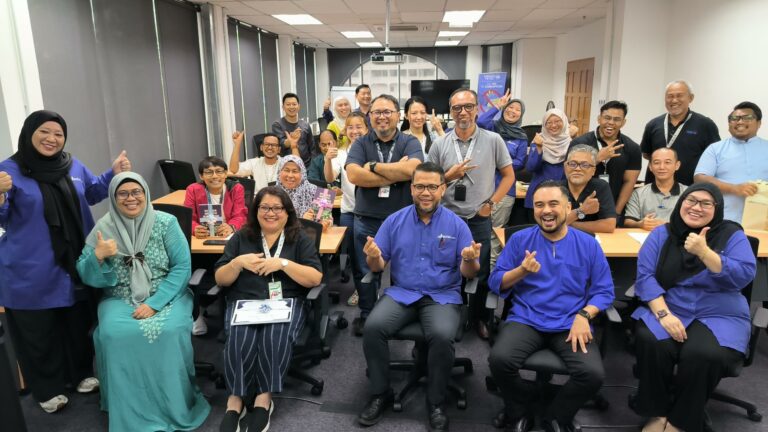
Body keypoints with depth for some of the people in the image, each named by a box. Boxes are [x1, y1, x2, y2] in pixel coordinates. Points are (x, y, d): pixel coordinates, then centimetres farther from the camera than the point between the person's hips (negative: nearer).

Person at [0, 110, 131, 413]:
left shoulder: (73, 166, 3)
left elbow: (91, 193, 19)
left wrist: (115, 173, 5)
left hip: (75, 265, 5)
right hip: (31, 272, -4)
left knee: (78, 323, 18)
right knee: (39, 332, 10)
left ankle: (82, 374, 38)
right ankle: (47, 390, 27)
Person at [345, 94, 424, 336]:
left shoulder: (410, 142, -1)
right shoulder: (361, 144, 2)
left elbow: (412, 169, -22)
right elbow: (353, 175, -16)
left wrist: (373, 166, -15)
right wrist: (397, 174, -18)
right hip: (367, 221, 1)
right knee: (366, 272, 14)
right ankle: (366, 315, 33)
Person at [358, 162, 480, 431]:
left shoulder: (456, 225, 0)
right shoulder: (394, 221, 4)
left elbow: (469, 273, 0)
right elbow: (378, 267, 3)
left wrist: (470, 260, -24)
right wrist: (373, 256, -21)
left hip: (443, 296, -1)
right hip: (401, 293, 2)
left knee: (442, 336, -31)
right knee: (372, 327, -24)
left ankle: (436, 403, -6)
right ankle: (380, 393, -1)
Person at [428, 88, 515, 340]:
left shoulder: (493, 140, -3)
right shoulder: (439, 145, 0)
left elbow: (508, 175, 5)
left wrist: (491, 203, -5)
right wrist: (450, 175, -14)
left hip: (480, 219, 0)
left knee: (481, 273, 9)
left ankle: (479, 317, 30)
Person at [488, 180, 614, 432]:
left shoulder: (588, 244, 6)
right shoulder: (520, 239, 5)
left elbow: (604, 290, 5)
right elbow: (496, 283, 3)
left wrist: (583, 316, -13)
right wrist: (522, 270, -16)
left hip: (571, 325, 1)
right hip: (525, 320, 0)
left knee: (593, 374, -25)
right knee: (499, 359, -27)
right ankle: (521, 412, 6)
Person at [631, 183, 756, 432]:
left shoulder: (732, 235, 3)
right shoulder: (661, 234, 4)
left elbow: (744, 276, -12)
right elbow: (645, 276, -5)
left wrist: (704, 252, -23)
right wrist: (664, 314, -19)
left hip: (719, 315, -1)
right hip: (668, 309, 1)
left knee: (703, 355, -31)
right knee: (652, 343, -31)